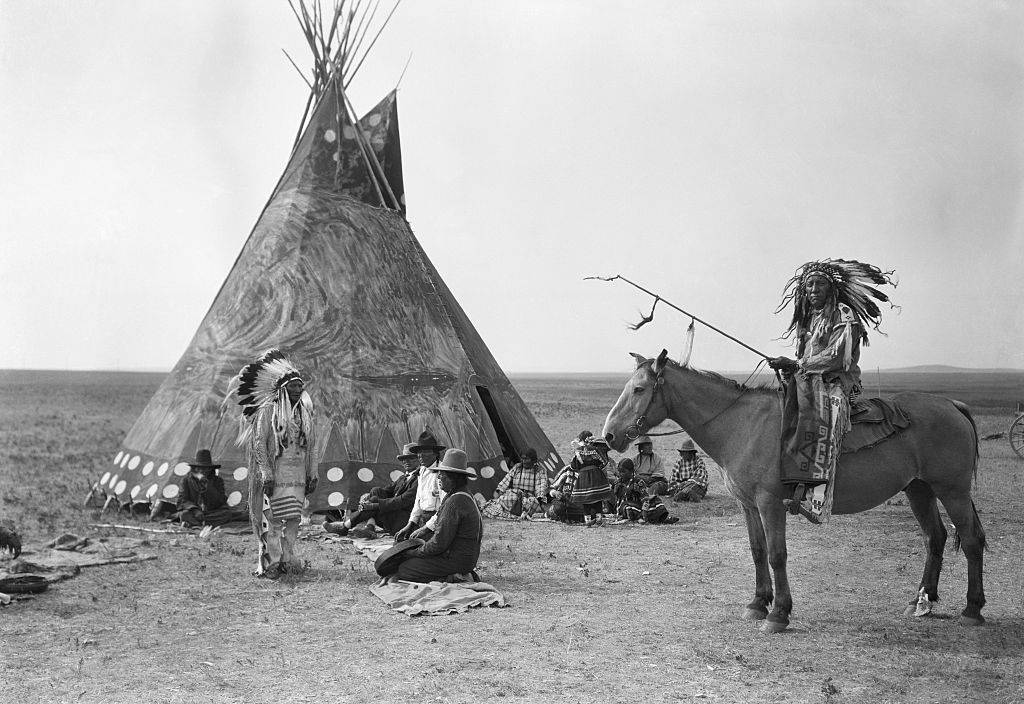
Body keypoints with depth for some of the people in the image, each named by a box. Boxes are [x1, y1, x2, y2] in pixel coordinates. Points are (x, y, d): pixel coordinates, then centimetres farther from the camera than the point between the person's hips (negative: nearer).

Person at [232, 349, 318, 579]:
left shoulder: (305, 413, 14)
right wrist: (266, 474, -16)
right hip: (276, 472, -6)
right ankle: (272, 563, -2)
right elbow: (259, 443, -9)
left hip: (298, 473, 6)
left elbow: (309, 448, 18)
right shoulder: (269, 411, -5)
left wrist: (312, 475, 14)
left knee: (294, 517, 7)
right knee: (274, 517, -7)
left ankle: (287, 558, 18)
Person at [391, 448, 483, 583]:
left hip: (456, 560, -11)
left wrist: (415, 552, -9)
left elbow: (439, 543, -21)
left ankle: (448, 578, -10)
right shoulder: (465, 497, 13)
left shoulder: (455, 501, -21)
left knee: (402, 571, -10)